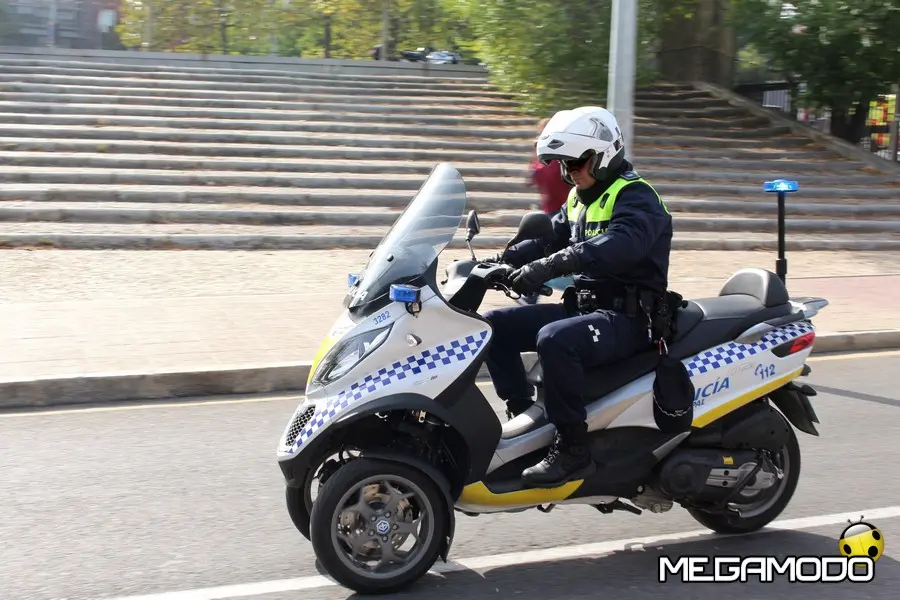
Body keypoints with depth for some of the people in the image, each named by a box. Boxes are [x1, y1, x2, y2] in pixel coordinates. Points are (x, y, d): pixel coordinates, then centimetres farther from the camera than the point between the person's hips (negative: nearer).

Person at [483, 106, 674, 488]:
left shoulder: (636, 198, -13)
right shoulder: (579, 198, 17)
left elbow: (618, 245, -33)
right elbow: (548, 237, 14)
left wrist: (549, 266, -42)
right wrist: (498, 261, -3)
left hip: (628, 319, -9)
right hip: (584, 306, 9)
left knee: (554, 339, -36)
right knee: (495, 325, 1)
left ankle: (572, 449, -27)